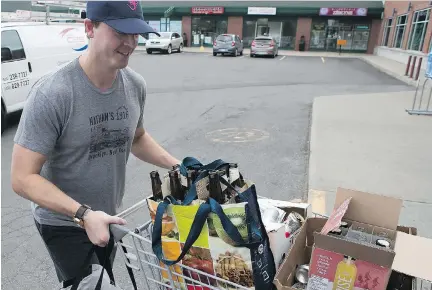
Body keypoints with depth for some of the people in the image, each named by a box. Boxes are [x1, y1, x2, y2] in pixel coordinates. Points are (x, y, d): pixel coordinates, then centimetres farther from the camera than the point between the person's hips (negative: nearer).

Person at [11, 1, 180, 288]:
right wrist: (83, 214, -33)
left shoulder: (136, 85, -10)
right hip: (64, 224, -5)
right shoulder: (52, 94, -27)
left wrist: (176, 165, -6)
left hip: (108, 217, 6)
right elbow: (23, 178, -23)